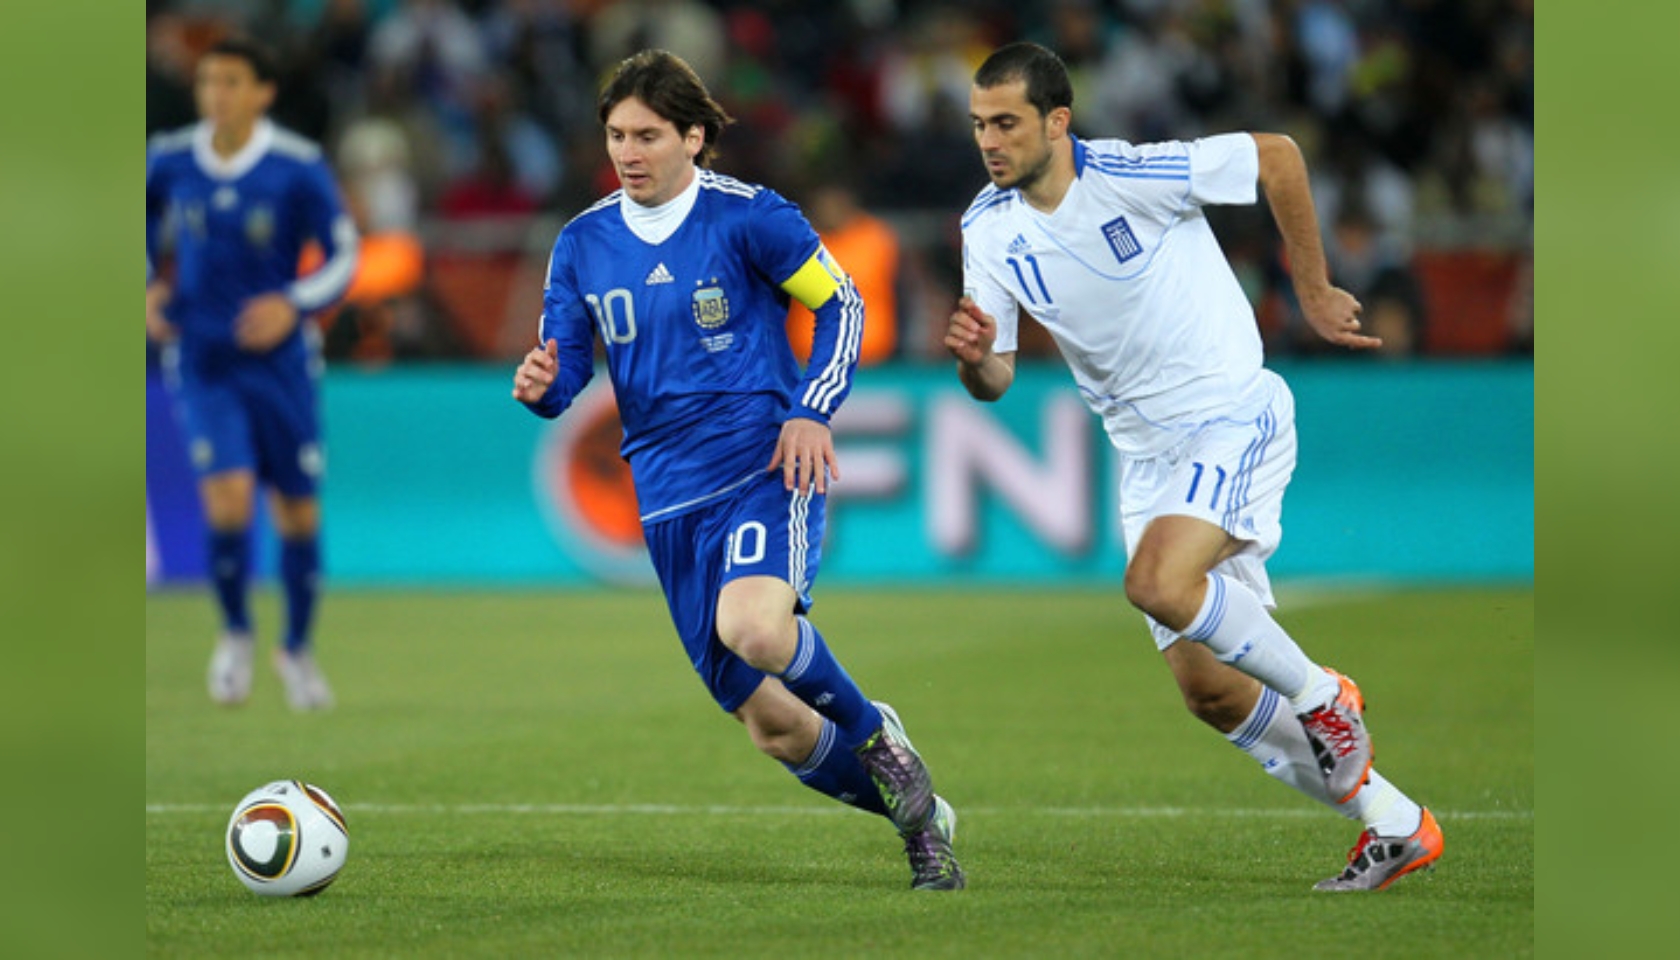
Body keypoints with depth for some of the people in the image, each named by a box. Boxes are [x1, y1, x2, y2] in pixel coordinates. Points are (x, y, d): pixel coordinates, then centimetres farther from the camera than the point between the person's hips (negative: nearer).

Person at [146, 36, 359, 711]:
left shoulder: (300, 169, -10)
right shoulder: (168, 161, -3)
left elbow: (342, 257, -5)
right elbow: (145, 220, 19)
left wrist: (293, 304, -22)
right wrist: (149, 288, 3)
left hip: (279, 360, 0)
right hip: (201, 362, 0)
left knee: (298, 511, 6)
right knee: (228, 497, -17)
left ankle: (298, 647, 30)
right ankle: (235, 635, 8)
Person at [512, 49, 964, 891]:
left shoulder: (748, 217, -6)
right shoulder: (583, 243, 6)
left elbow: (840, 304, 4)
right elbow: (563, 373, 8)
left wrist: (811, 411, -10)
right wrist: (541, 384, -16)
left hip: (766, 469, -5)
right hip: (671, 501, 5)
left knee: (752, 626, -35)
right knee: (770, 726, 4)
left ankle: (873, 734, -6)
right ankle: (917, 814, 27)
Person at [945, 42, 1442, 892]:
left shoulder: (1133, 176, -18)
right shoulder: (987, 231, -2)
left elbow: (1276, 155, -8)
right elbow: (996, 379, 3)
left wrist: (1313, 293, -2)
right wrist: (973, 358, -21)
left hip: (1235, 415, -7)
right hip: (1148, 454, 7)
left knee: (1158, 582, -32)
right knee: (1207, 690, 3)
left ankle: (1319, 696, -6)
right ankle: (1394, 827, 17)